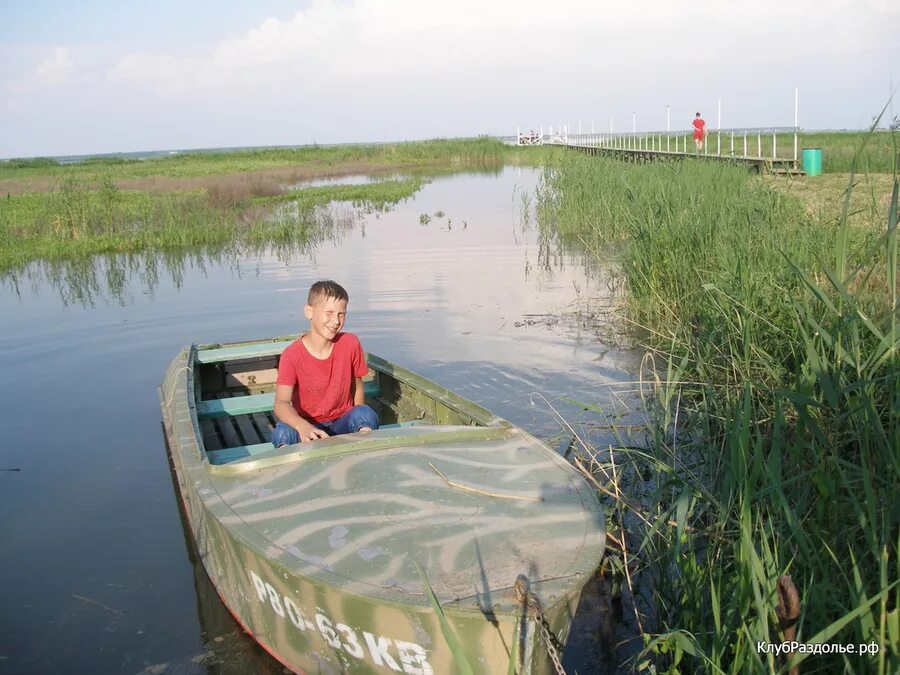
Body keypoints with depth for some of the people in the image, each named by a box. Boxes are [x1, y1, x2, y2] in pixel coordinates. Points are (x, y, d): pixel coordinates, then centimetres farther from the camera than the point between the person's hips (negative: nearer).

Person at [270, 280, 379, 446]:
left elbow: (357, 387, 5)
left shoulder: (350, 344, -9)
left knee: (366, 414, -30)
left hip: (342, 422, 2)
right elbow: (281, 403, -29)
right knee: (282, 432, -34)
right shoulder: (292, 355, -17)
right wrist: (303, 427, -48)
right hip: (307, 425, -2)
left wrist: (359, 422, -5)